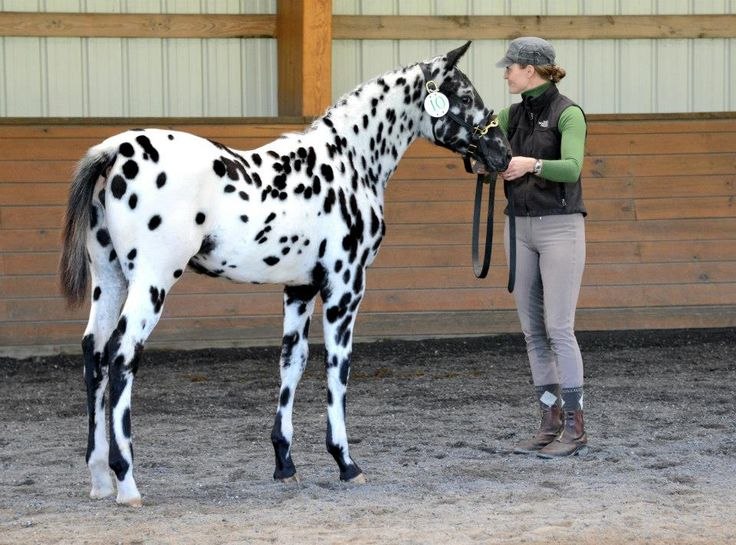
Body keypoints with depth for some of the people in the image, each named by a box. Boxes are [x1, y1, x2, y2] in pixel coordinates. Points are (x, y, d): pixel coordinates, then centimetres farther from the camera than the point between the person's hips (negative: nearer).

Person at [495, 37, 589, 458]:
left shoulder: (568, 114, -11)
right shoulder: (514, 116, 10)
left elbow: (571, 168, -25)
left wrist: (532, 164, -41)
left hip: (561, 228, -7)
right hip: (520, 229, 7)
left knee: (559, 330, -10)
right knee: (533, 332, 6)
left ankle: (575, 429, -5)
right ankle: (552, 423, 11)